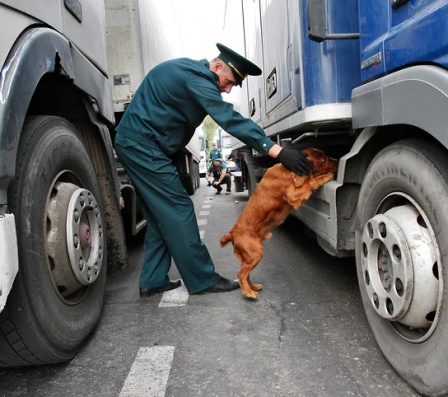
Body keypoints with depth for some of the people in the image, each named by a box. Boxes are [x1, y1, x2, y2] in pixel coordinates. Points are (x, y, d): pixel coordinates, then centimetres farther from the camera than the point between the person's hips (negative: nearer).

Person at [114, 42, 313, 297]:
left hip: (135, 145, 10)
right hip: (143, 145, -10)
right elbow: (229, 118, -27)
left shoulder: (190, 72, 15)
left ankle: (153, 281, 15)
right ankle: (203, 280, -1)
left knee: (162, 215, 10)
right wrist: (277, 151, -32)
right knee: (179, 211, -8)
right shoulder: (196, 77, -17)